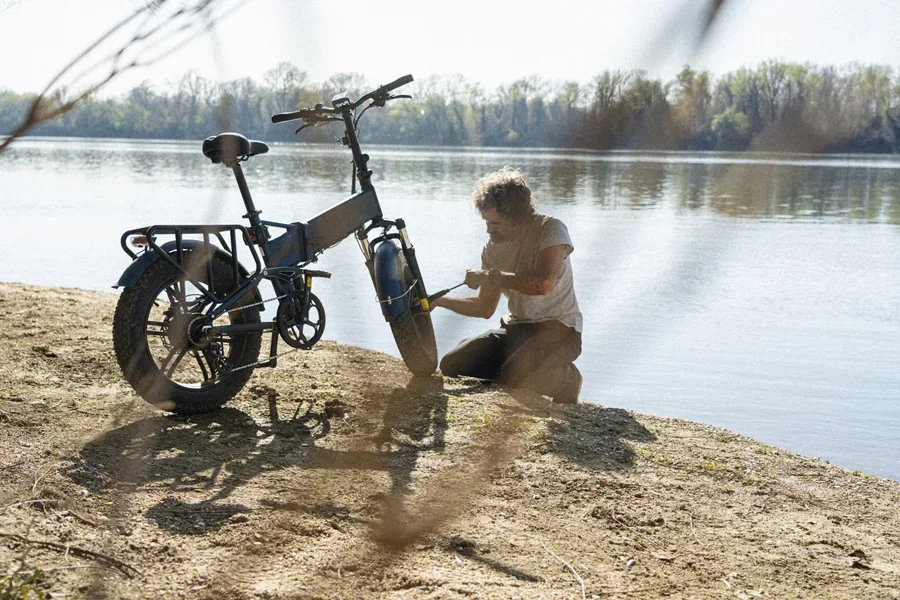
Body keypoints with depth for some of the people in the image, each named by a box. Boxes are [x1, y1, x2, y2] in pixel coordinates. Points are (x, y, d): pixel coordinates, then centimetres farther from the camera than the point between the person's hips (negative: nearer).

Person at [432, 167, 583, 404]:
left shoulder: (550, 229, -14)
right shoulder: (493, 248, 5)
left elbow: (543, 283, -31)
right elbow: (485, 308, 13)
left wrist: (490, 276, -22)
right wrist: (439, 301, 0)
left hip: (558, 328, -6)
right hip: (515, 328, 7)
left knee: (514, 375, -32)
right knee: (452, 365, -7)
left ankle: (566, 379, 0)